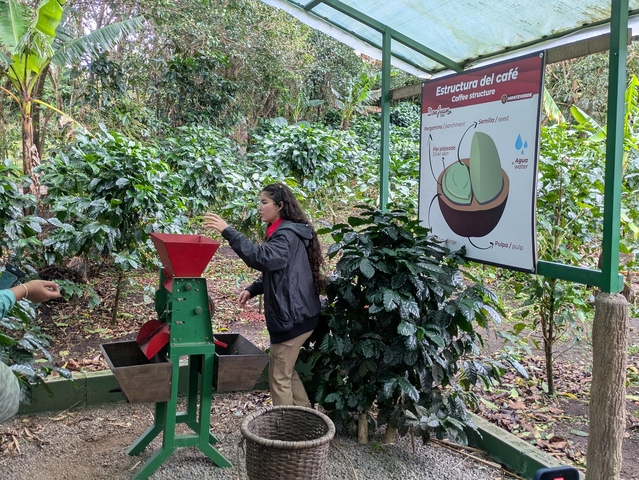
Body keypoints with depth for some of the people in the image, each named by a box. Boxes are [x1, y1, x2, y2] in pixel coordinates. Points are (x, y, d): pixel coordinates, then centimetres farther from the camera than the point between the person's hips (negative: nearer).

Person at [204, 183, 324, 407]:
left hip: (293, 316, -11)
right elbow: (273, 271, 22)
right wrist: (252, 289, 6)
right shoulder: (281, 232, 15)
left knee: (279, 377, 1)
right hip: (290, 314, 11)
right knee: (286, 372, 21)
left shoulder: (288, 234, -18)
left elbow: (261, 257, -35)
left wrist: (227, 231, -36)